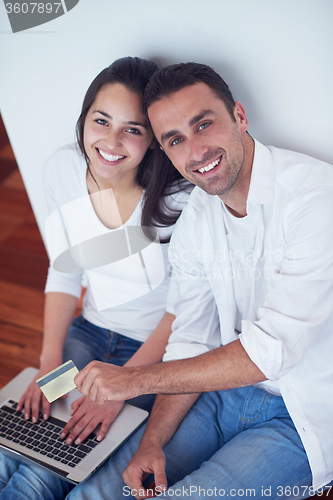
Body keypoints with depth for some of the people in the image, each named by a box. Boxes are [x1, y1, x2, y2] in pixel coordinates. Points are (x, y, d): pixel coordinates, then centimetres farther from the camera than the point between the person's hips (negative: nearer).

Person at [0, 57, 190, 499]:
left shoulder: (179, 195, -23)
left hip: (157, 347, -4)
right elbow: (64, 271, 2)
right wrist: (49, 362, -5)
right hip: (90, 331, 5)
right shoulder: (62, 170, -8)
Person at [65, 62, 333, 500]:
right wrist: (153, 441, -8)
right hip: (227, 389, 5)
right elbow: (192, 341, 4)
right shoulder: (192, 222, 0)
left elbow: (272, 348, -27)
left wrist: (137, 378, -20)